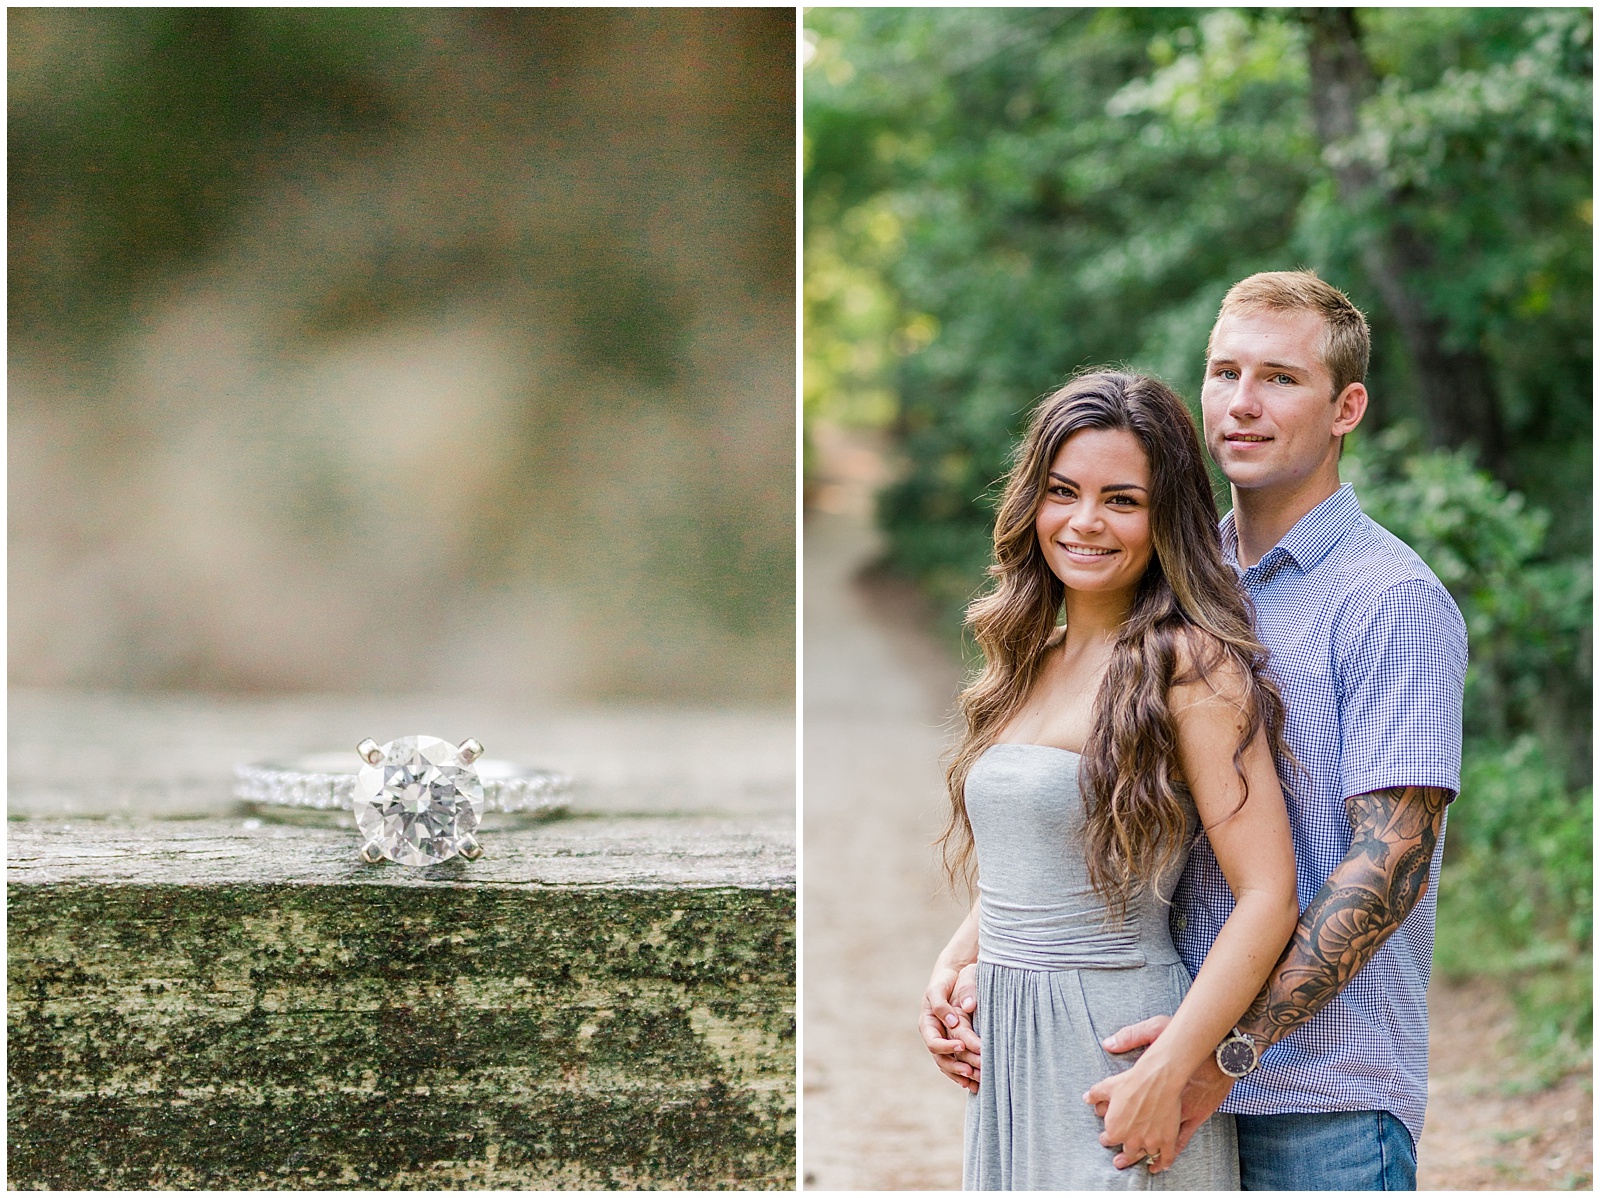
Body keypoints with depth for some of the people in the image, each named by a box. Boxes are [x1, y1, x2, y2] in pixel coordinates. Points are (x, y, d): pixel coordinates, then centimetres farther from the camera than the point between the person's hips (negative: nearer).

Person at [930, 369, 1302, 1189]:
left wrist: (1166, 1076, -21)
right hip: (1005, 1043, 7)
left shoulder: (1193, 666, -12)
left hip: (1119, 1035, -7)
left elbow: (1267, 897, -17)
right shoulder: (1029, 658, 10)